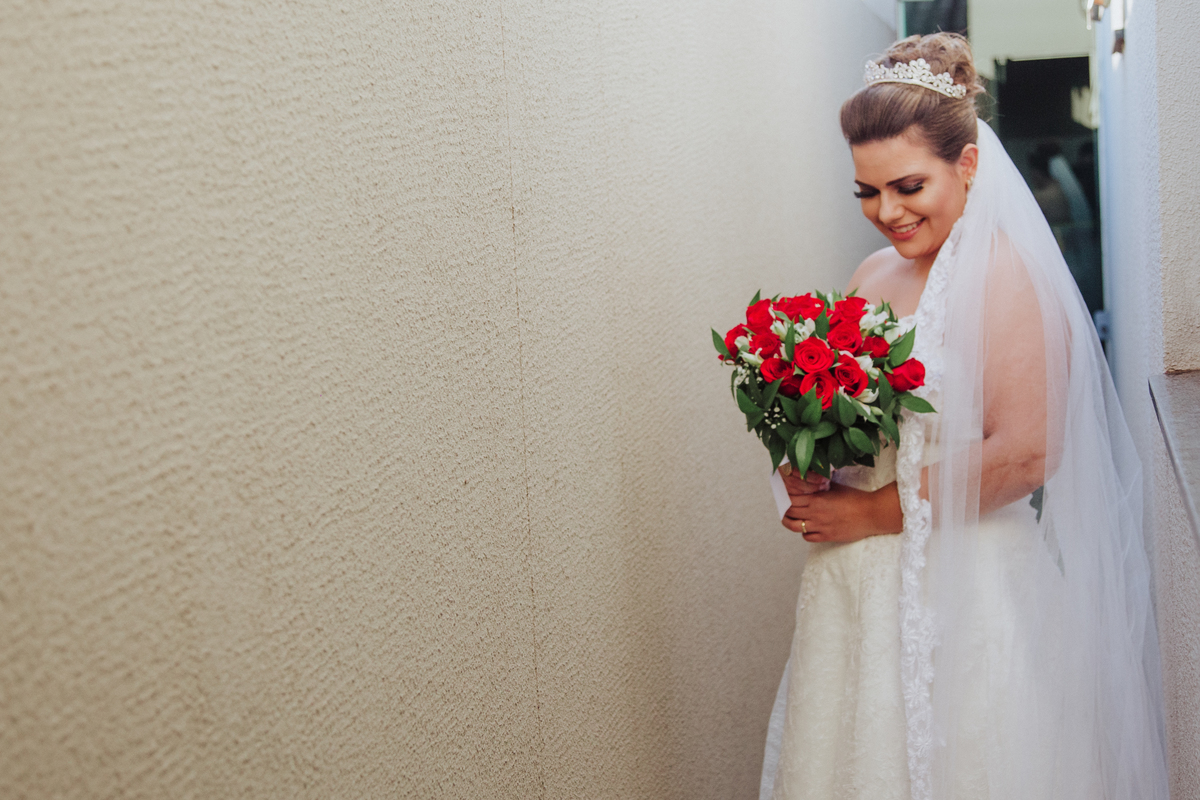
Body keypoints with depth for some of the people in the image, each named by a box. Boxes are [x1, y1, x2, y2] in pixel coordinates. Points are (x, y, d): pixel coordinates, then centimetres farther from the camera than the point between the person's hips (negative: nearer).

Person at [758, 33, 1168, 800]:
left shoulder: (1005, 276, -12)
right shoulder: (873, 278, 10)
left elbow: (1025, 454, -20)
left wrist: (875, 511, -13)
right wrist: (810, 470, -3)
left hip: (965, 594, -7)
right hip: (858, 590, 7)